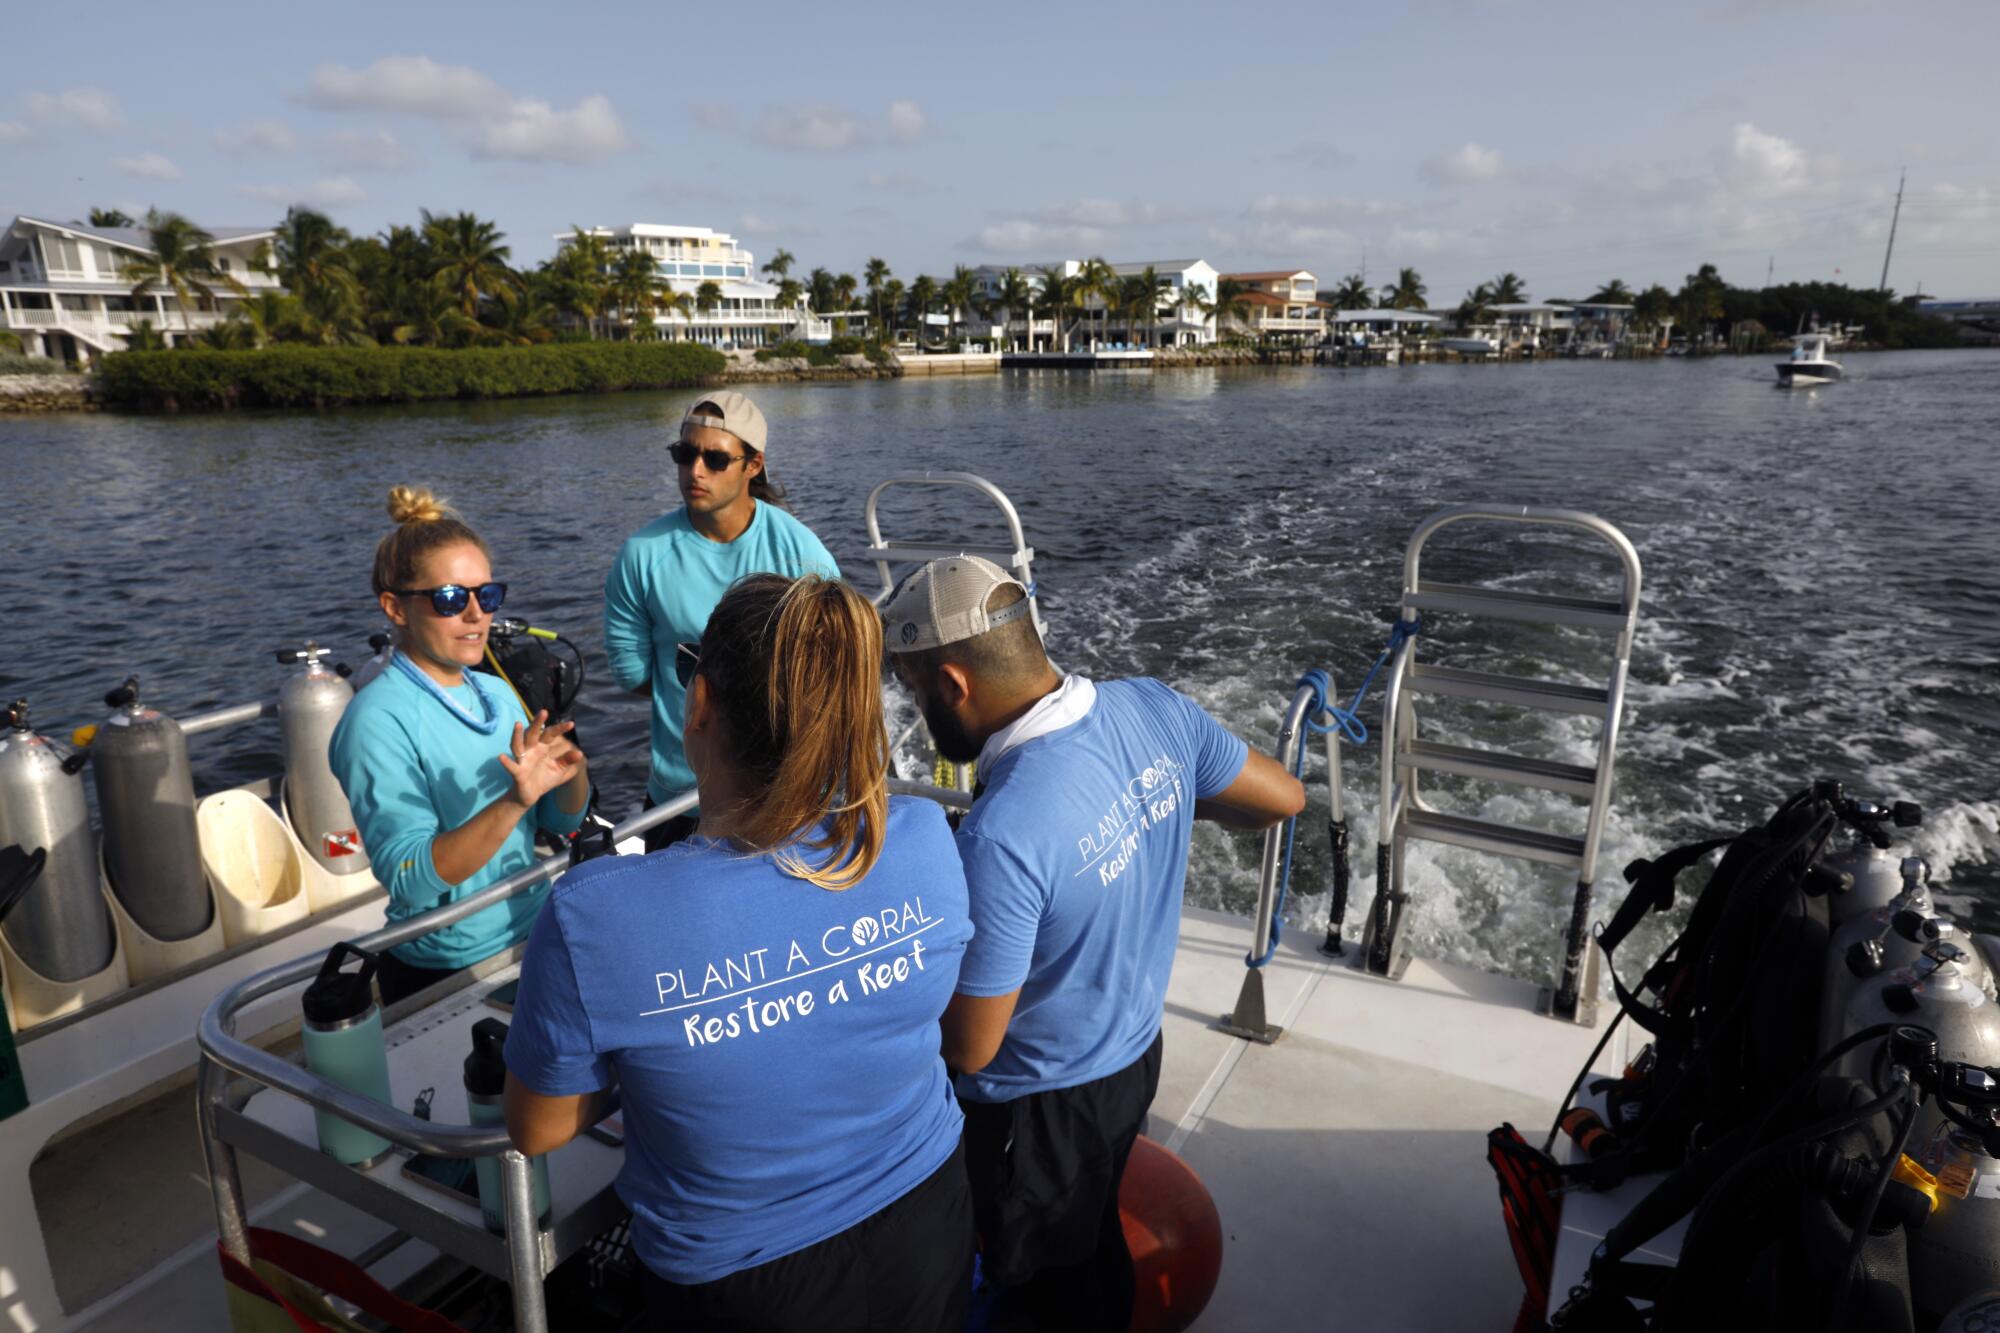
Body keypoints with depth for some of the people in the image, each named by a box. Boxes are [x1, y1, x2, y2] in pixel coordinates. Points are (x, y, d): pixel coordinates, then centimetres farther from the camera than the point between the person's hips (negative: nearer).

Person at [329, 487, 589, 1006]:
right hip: (443, 979, -6)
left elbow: (562, 820, 4)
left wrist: (572, 774, -17)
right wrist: (514, 800, -38)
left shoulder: (496, 693, 0)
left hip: (533, 938, 7)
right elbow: (409, 880, -26)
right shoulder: (379, 721, -20)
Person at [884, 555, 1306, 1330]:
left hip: (1040, 1107, -6)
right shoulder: (1155, 710, -17)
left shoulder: (998, 837, -38)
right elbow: (1283, 798, -1)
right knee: (1091, 1231, 33)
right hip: (1136, 1051, 7)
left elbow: (968, 1048, -26)